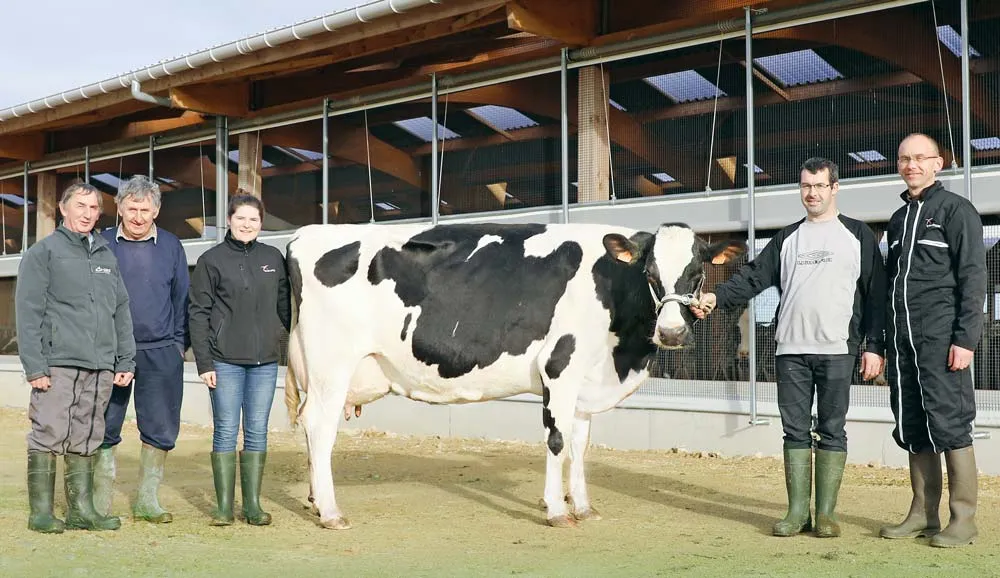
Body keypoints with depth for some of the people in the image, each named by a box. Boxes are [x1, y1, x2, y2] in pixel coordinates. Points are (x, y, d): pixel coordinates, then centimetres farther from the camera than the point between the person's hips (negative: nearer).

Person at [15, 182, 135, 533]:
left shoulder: (107, 257, 18)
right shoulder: (44, 252, 2)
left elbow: (121, 312, 18)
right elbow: (28, 313, -5)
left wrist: (126, 360, 10)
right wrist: (34, 366, -12)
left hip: (100, 367, 5)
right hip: (58, 364, -5)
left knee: (86, 442, 9)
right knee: (48, 438, -3)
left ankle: (81, 510, 14)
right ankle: (41, 513, 5)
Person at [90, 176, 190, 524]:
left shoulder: (171, 246, 7)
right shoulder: (103, 244, 4)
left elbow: (182, 298, 10)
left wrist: (179, 343, 5)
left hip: (161, 352, 1)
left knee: (161, 429, 4)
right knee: (104, 429, 3)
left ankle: (147, 500, 17)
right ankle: (101, 502, 15)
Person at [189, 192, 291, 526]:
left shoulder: (273, 259, 9)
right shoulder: (211, 260, 0)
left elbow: (285, 307, 16)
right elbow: (198, 314, -1)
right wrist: (204, 363, -6)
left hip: (265, 361, 3)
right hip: (225, 361, -3)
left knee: (257, 431, 6)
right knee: (226, 431, 1)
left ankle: (253, 505, 14)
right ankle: (224, 506, 9)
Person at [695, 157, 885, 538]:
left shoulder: (858, 235, 6)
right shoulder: (787, 238, 16)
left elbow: (876, 293, 3)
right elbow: (755, 276, 7)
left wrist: (874, 346, -5)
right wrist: (717, 296, -10)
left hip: (838, 350, -3)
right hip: (791, 350, 3)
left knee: (832, 431, 1)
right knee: (795, 431, 5)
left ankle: (826, 514, 9)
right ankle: (798, 512, 11)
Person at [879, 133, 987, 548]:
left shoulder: (956, 210, -1)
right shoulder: (898, 219, 19)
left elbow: (972, 277, -7)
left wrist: (966, 338, -15)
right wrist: (885, 339, 14)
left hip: (940, 337, -7)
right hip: (901, 337, 7)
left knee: (949, 424, -7)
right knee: (912, 428, 8)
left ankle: (963, 520, 0)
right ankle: (923, 515, 15)